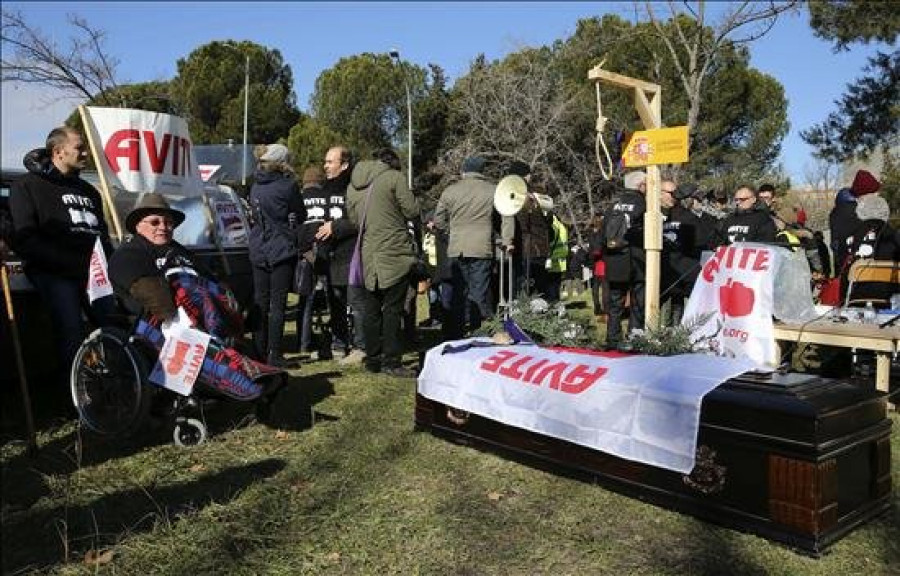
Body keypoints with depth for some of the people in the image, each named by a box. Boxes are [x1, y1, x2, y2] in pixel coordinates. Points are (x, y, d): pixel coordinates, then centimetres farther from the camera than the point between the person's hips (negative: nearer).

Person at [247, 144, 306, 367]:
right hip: (282, 252, -6)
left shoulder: (256, 186, 8)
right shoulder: (287, 185, -11)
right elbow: (301, 215, 0)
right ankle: (274, 355, 1)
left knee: (260, 304, 11)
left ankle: (259, 351, 16)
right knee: (277, 305, -1)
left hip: (258, 252, 6)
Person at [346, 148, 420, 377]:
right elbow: (412, 211, -5)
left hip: (369, 256, 5)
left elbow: (354, 219, 16)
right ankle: (391, 361, -1)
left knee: (372, 309, 11)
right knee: (393, 309, -2)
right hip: (395, 254, -5)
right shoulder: (394, 177, -5)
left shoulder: (353, 184, 12)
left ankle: (372, 358, 18)